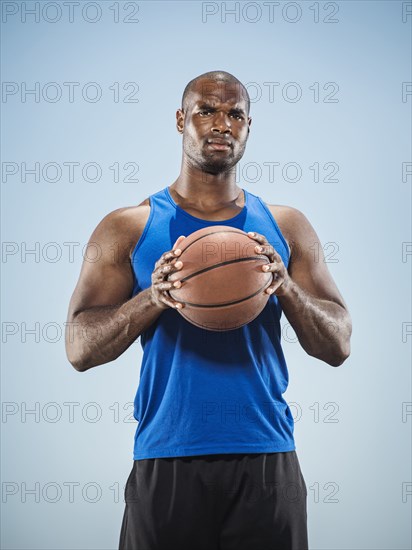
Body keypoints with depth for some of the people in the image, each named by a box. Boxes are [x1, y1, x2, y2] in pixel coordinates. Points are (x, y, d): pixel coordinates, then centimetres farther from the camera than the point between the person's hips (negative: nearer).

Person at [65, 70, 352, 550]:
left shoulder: (286, 227, 8)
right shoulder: (127, 229, 3)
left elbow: (338, 347, 5)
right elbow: (79, 349, -3)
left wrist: (286, 288, -13)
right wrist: (154, 297, -19)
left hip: (265, 461, 1)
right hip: (166, 461, -1)